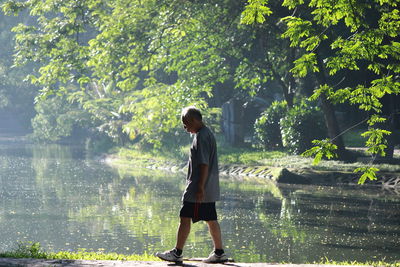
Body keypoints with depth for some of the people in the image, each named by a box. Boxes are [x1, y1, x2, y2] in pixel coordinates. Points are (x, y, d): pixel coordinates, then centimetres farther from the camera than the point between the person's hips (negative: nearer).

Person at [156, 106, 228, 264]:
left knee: (185, 217, -5)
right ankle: (219, 253, 13)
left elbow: (204, 164, -22)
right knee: (211, 220, 11)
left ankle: (177, 253, -1)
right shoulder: (207, 134, 16)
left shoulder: (201, 136, -16)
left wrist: (200, 188, -22)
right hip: (210, 190, 10)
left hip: (198, 188, -10)